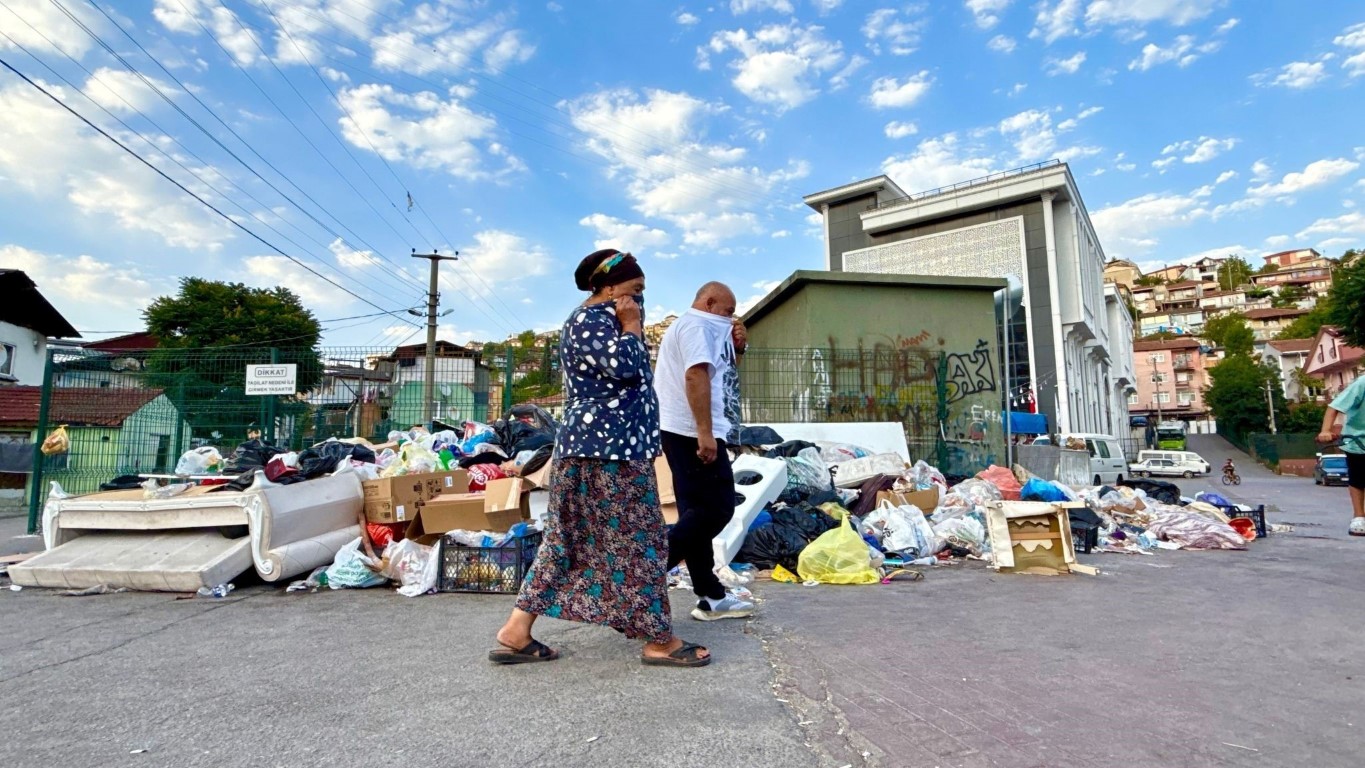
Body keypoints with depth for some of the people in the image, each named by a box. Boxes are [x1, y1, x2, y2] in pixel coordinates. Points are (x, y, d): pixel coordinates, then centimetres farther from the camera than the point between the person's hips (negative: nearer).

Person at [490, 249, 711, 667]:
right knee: (635, 539, -2)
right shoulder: (587, 320, -12)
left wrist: (631, 325, 16)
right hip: (606, 448, -11)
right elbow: (624, 364, -25)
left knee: (570, 540, 11)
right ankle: (659, 640, 10)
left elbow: (628, 372, 25)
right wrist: (631, 325, -11)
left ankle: (516, 633, 17)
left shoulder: (602, 320, 21)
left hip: (607, 446, 11)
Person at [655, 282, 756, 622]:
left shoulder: (688, 327, 26)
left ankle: (711, 596, 15)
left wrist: (734, 348, 13)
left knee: (698, 510, 9)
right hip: (694, 432, -11)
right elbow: (696, 376, -21)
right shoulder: (696, 324, -8)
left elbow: (716, 375, 29)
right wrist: (705, 433, -26)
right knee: (717, 508, -8)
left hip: (684, 432, 11)